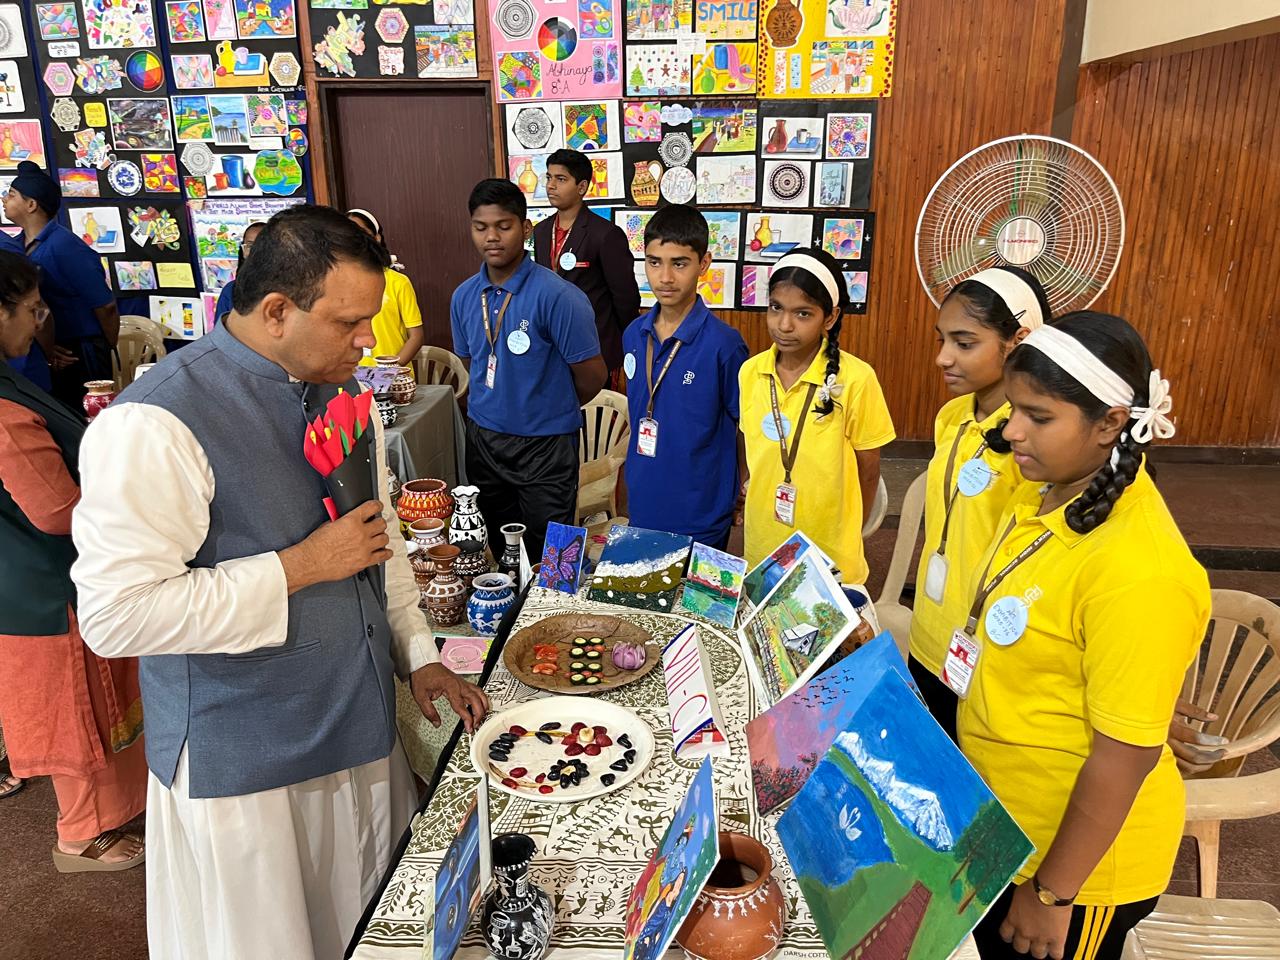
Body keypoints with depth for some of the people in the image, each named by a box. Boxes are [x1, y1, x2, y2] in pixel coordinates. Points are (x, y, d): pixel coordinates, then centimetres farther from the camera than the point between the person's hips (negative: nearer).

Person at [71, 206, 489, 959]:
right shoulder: (158, 422, -21)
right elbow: (116, 613, -24)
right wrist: (300, 567, -22)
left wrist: (419, 656, 10)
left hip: (361, 728, 7)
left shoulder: (339, 389, 4)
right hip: (243, 766, -6)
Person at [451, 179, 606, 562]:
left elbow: (592, 375, -11)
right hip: (483, 439, 5)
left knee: (546, 557, 7)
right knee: (499, 548, 19)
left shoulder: (558, 296, -17)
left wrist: (550, 410, 5)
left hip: (544, 444, -5)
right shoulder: (463, 297, 1)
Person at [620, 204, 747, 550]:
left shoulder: (724, 343, -16)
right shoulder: (633, 335, 0)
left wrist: (739, 499, -2)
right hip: (642, 508, 5)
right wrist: (635, 479, 14)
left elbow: (747, 427, -6)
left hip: (701, 518, -5)